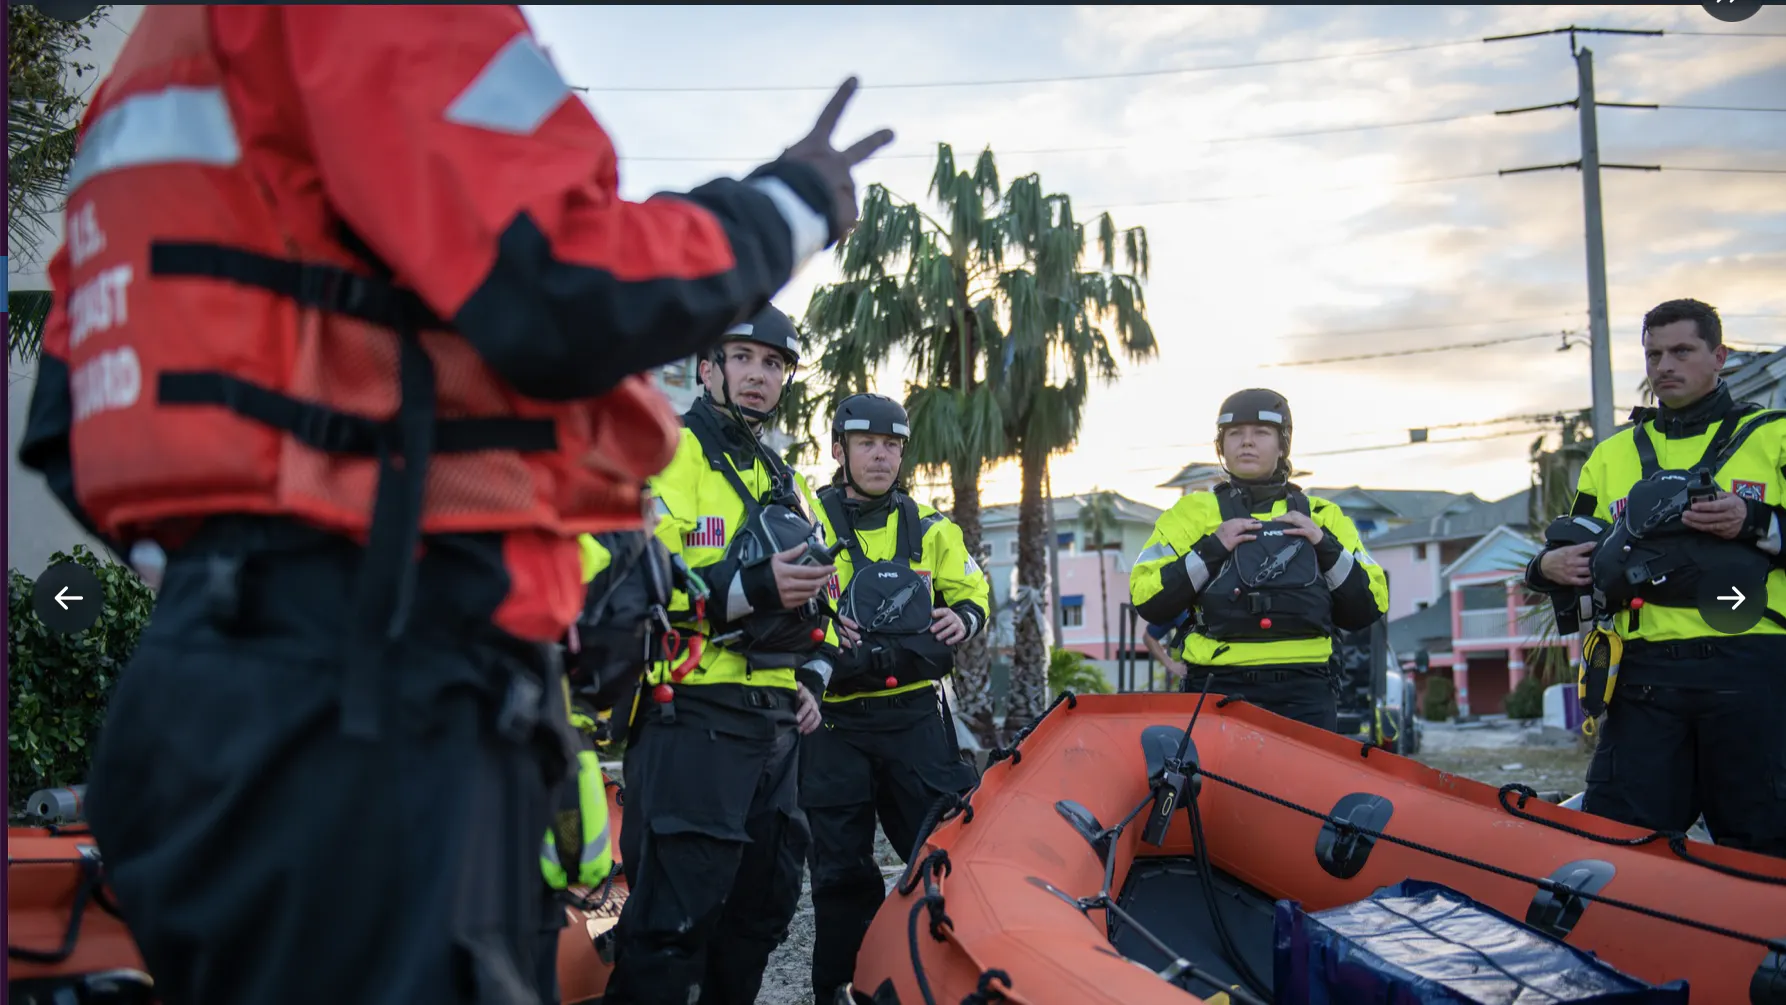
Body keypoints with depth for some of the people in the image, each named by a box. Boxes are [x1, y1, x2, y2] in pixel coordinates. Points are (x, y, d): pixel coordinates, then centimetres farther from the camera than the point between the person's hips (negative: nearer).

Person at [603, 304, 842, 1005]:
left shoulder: (790, 486, 22)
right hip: (691, 719, -8)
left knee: (762, 908, 14)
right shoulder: (667, 456, -4)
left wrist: (813, 675, 16)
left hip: (776, 726, 9)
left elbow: (821, 594, 32)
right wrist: (751, 588, -24)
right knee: (673, 917, -11)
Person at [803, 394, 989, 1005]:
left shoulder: (929, 528, 13)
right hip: (832, 720, -2)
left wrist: (963, 618, -1)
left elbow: (972, 589, 22)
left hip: (915, 716, 3)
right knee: (841, 866, 3)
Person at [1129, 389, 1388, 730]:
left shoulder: (1322, 516, 16)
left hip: (1304, 694, 2)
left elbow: (1368, 608, 11)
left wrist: (1326, 548, -1)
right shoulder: (1193, 513, 11)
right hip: (1217, 689, -2)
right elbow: (1146, 601, 0)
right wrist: (1211, 550, -8)